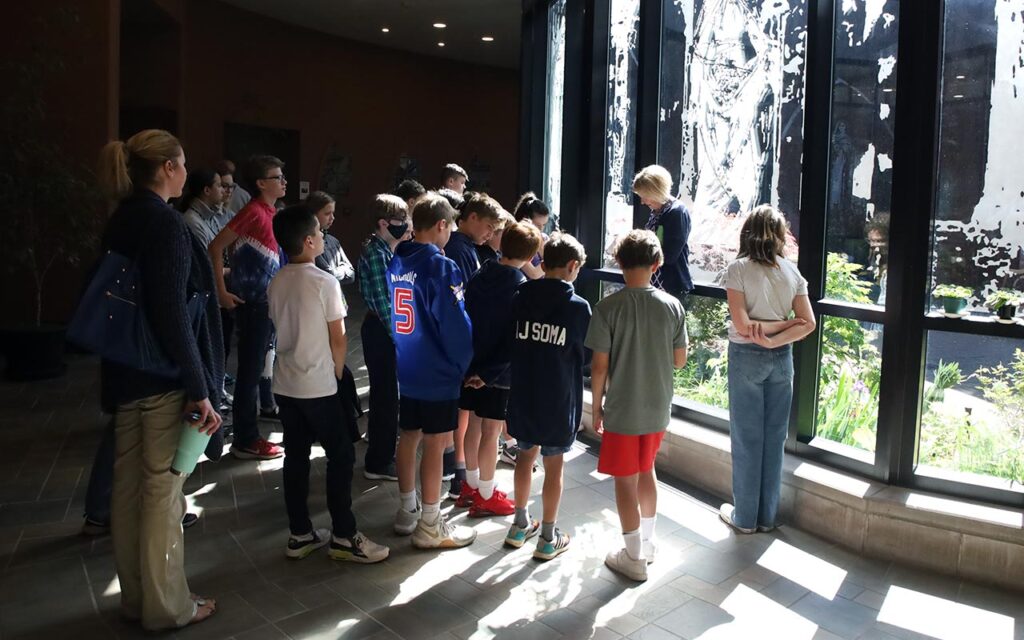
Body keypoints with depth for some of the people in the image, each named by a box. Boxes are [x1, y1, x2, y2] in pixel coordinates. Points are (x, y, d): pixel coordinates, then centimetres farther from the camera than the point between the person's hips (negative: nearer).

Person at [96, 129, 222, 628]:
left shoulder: (122, 219, 11)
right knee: (163, 489, 2)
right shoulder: (165, 221, -16)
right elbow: (170, 311, -22)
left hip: (124, 373, 9)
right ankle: (166, 606, 16)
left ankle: (135, 596, 29)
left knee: (128, 485, 15)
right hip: (165, 376, -9)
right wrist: (199, 389, -20)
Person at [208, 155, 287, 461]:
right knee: (250, 370, -2)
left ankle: (248, 434, 26)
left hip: (267, 301, 9)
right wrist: (221, 291, -17)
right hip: (252, 302, -9)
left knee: (256, 368, 15)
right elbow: (216, 247, -16)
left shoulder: (271, 212, 12)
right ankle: (246, 441, 7)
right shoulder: (253, 211, -14)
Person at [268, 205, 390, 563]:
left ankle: (300, 535, 20)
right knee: (341, 456, 3)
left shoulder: (276, 283, 6)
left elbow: (280, 329, 10)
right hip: (318, 386, -7)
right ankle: (344, 537, 8)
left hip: (285, 383, 7)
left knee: (296, 457, 12)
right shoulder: (325, 282, -13)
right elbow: (338, 339, -10)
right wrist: (337, 373, 7)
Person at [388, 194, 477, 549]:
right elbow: (455, 324, -19)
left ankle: (407, 511, 31)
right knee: (434, 445, 2)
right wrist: (466, 363, -5)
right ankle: (430, 526, 11)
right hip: (437, 372, -7)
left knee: (408, 437, 17)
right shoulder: (441, 267, -18)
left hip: (406, 370, 8)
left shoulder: (397, 262, 4)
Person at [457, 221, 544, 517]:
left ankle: (471, 486, 32)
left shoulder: (478, 278, -1)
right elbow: (515, 340, -20)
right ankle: (486, 497, 17)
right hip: (499, 371, -6)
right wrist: (490, 372, -14)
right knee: (491, 432, 4)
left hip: (472, 364, 6)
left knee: (474, 425, 17)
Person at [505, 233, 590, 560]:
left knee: (526, 455, 20)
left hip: (523, 395, 4)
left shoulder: (520, 299, -2)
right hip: (558, 398, -4)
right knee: (553, 466, 8)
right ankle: (548, 538, 19)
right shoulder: (578, 307, -13)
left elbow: (508, 345, 5)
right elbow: (586, 355, -3)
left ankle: (520, 524, 32)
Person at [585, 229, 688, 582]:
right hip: (658, 409, 4)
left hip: (622, 410, -4)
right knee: (646, 471, 23)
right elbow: (680, 360, 2)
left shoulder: (609, 307, -15)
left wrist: (597, 406, -1)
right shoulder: (673, 306, -5)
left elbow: (600, 366, -13)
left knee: (625, 481, 9)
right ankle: (647, 542, 36)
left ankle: (634, 557, 19)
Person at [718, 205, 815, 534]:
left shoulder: (738, 269, -11)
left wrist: (766, 328, -4)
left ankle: (745, 517, 18)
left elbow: (741, 324, -17)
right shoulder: (791, 270, 1)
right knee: (774, 436, 12)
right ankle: (767, 516, 23)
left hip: (747, 358, -4)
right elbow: (808, 323, -4)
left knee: (746, 437, 6)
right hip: (781, 358, 4)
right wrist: (777, 338, -11)